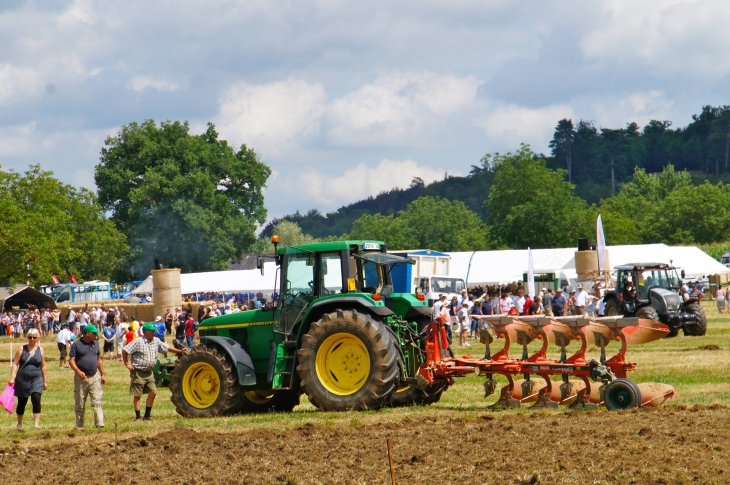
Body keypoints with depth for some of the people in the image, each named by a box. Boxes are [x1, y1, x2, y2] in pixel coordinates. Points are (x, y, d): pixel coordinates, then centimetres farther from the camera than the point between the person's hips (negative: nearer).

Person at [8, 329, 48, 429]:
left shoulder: (41, 350, 6)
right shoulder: (22, 349, 1)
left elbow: (43, 366, 10)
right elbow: (15, 364, -1)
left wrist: (45, 381, 11)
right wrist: (12, 378, -11)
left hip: (36, 380, 0)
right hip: (22, 379, 0)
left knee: (36, 400, -15)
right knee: (21, 402, 8)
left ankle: (36, 424, -16)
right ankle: (19, 424, 27)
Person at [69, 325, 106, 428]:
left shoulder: (95, 343, 12)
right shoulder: (76, 345, -3)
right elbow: (72, 360, -8)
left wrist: (102, 374, 17)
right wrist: (78, 371, -23)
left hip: (95, 377, 3)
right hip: (81, 377, -3)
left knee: (97, 402, -7)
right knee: (80, 404, 6)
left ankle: (100, 424, -14)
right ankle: (79, 426, 14)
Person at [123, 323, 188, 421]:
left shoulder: (156, 341, 7)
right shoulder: (138, 342, -12)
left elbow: (167, 348, 16)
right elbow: (125, 351, -11)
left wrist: (180, 351, 10)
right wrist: (127, 364, -11)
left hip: (149, 372, 6)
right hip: (138, 372, -6)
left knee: (153, 392, 2)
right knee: (137, 395, -1)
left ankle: (147, 415, 14)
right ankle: (138, 416, 6)